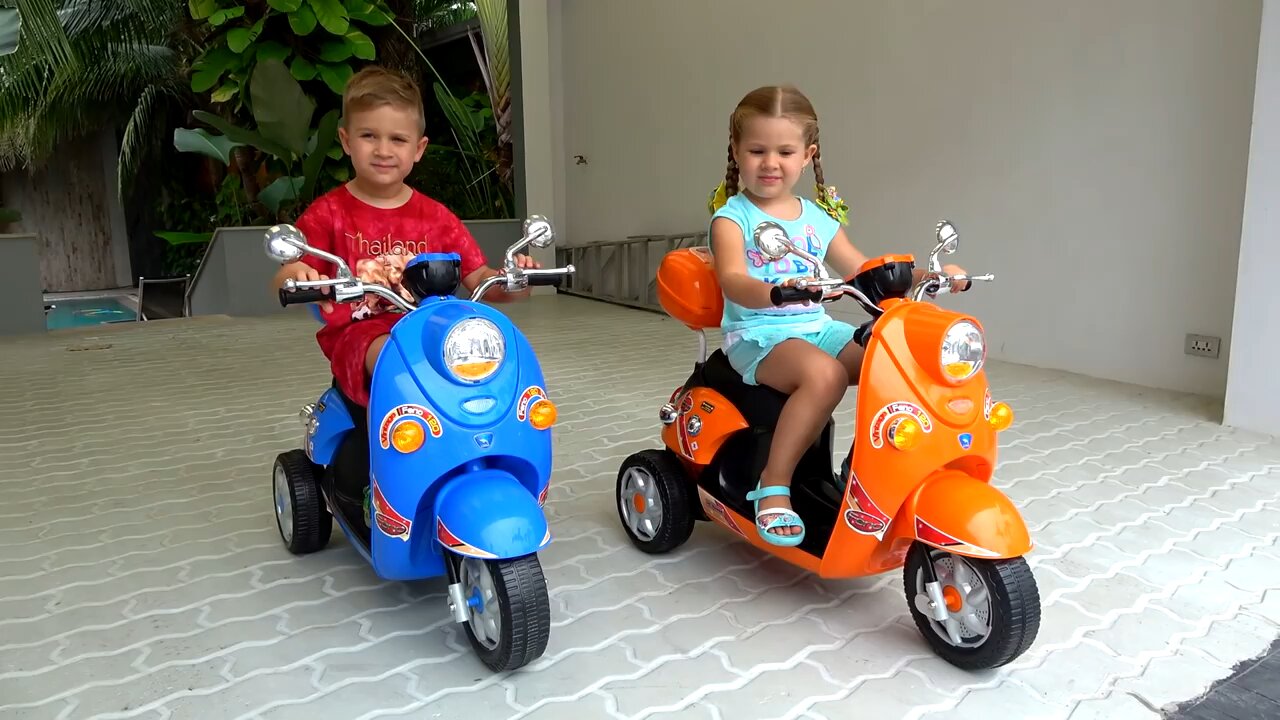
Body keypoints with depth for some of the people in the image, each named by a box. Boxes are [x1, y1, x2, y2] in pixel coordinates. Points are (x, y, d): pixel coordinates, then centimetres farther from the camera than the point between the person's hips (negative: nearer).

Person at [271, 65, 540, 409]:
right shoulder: (330, 211, 3)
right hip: (360, 334, -3)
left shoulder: (436, 216, 10)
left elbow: (479, 279, 8)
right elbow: (283, 278, -5)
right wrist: (297, 276, -31)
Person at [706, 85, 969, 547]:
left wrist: (925, 276, 2)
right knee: (825, 374, -36)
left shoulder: (818, 218, 15)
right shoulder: (732, 215, -3)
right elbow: (733, 281, -21)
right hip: (758, 334, -6)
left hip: (818, 329, 6)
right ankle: (773, 485, -24)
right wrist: (775, 292, -43)